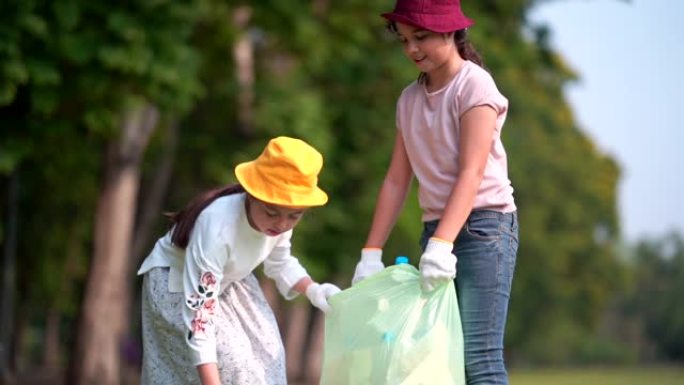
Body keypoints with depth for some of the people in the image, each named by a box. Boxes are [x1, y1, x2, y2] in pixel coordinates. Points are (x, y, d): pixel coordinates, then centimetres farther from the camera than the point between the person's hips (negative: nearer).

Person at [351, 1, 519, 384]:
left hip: (484, 227, -6)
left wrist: (442, 244, -26)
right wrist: (372, 252, 5)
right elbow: (397, 181, 13)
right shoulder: (410, 99, 14)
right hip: (436, 229, 6)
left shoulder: (474, 85, -6)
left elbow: (471, 173, -16)